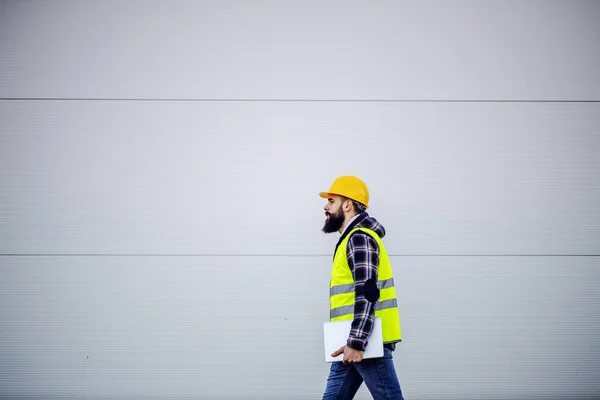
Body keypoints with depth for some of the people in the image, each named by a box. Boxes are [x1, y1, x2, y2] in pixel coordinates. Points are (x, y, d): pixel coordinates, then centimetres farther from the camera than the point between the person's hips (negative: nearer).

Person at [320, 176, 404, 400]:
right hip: (353, 343, 10)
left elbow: (367, 294, -21)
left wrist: (356, 343, -25)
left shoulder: (359, 238, -13)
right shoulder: (353, 238, 19)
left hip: (366, 342, -10)